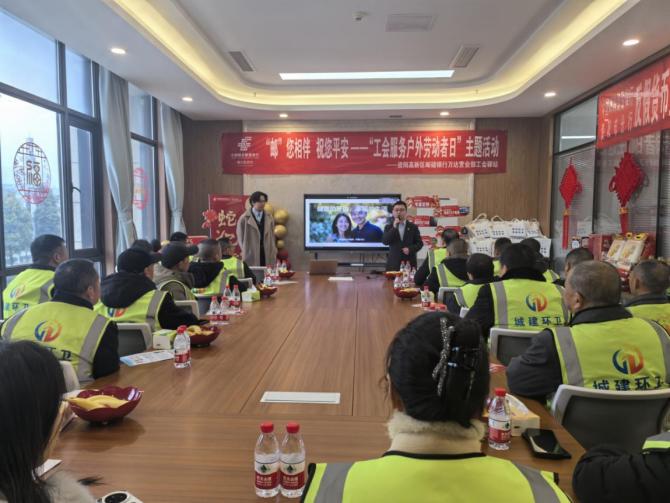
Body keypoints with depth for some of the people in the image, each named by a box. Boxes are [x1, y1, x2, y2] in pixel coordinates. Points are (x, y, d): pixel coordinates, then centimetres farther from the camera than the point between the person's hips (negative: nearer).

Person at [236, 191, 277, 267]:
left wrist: (273, 253, 6)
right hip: (251, 256, -3)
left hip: (267, 255, 3)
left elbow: (272, 237, 12)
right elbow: (241, 238, 3)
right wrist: (246, 252, 0)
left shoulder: (269, 218, 9)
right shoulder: (244, 219, -1)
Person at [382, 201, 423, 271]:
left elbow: (419, 243, 7)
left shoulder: (413, 227, 10)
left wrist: (410, 249, -11)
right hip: (393, 264, 0)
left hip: (410, 264, 0)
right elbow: (385, 241, -6)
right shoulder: (389, 227, 9)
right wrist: (394, 227, -12)